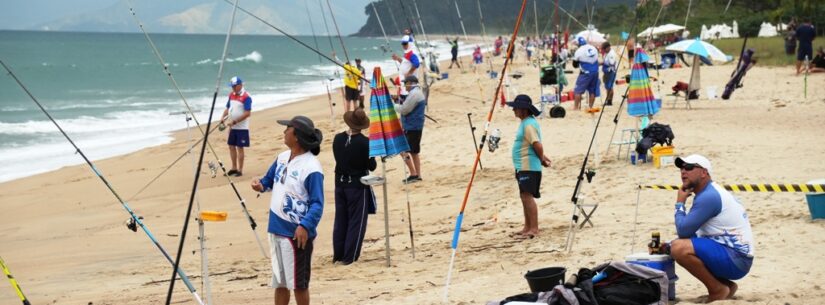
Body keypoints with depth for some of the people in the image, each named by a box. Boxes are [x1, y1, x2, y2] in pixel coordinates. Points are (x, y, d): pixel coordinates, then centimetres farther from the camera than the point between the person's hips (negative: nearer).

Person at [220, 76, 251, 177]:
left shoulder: (246, 97, -14)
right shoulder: (231, 95, 8)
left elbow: (247, 113, -19)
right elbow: (228, 108, 17)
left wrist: (234, 121, -21)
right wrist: (223, 117, -3)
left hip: (242, 127, -7)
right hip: (232, 127, 7)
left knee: (239, 147, -3)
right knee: (231, 146, 11)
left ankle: (240, 170, 4)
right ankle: (234, 168, 23)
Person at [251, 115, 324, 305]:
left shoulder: (311, 168, -19)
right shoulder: (283, 157, 7)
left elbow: (317, 203, -21)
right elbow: (270, 179, 23)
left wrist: (305, 225, -34)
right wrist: (262, 185, 0)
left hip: (296, 233, -8)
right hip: (276, 229, 8)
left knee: (298, 283, 4)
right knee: (279, 281, 18)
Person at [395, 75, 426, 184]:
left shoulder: (414, 94, -18)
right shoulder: (419, 92, 15)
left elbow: (404, 110, -18)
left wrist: (393, 105, -3)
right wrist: (401, 102, 8)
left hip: (412, 128, -10)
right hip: (416, 127, 10)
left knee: (403, 150, -7)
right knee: (414, 151, 15)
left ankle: (413, 174, -7)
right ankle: (418, 175, 17)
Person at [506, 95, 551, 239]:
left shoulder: (529, 125, -17)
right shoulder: (526, 123, 16)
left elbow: (537, 144, -24)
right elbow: (536, 145, 25)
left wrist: (542, 159, -10)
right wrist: (542, 157, 15)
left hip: (529, 167, -11)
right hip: (523, 167, 11)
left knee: (527, 196, -12)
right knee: (525, 196, 13)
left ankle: (534, 229, -11)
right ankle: (527, 227, 20)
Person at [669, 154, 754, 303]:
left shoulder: (709, 196, -16)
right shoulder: (710, 193, 16)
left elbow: (683, 231, -18)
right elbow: (690, 233, 20)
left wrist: (680, 203, -2)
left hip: (735, 260, -11)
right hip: (735, 258, 11)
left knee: (679, 248, -26)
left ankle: (718, 290, -8)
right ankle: (725, 286, 13)